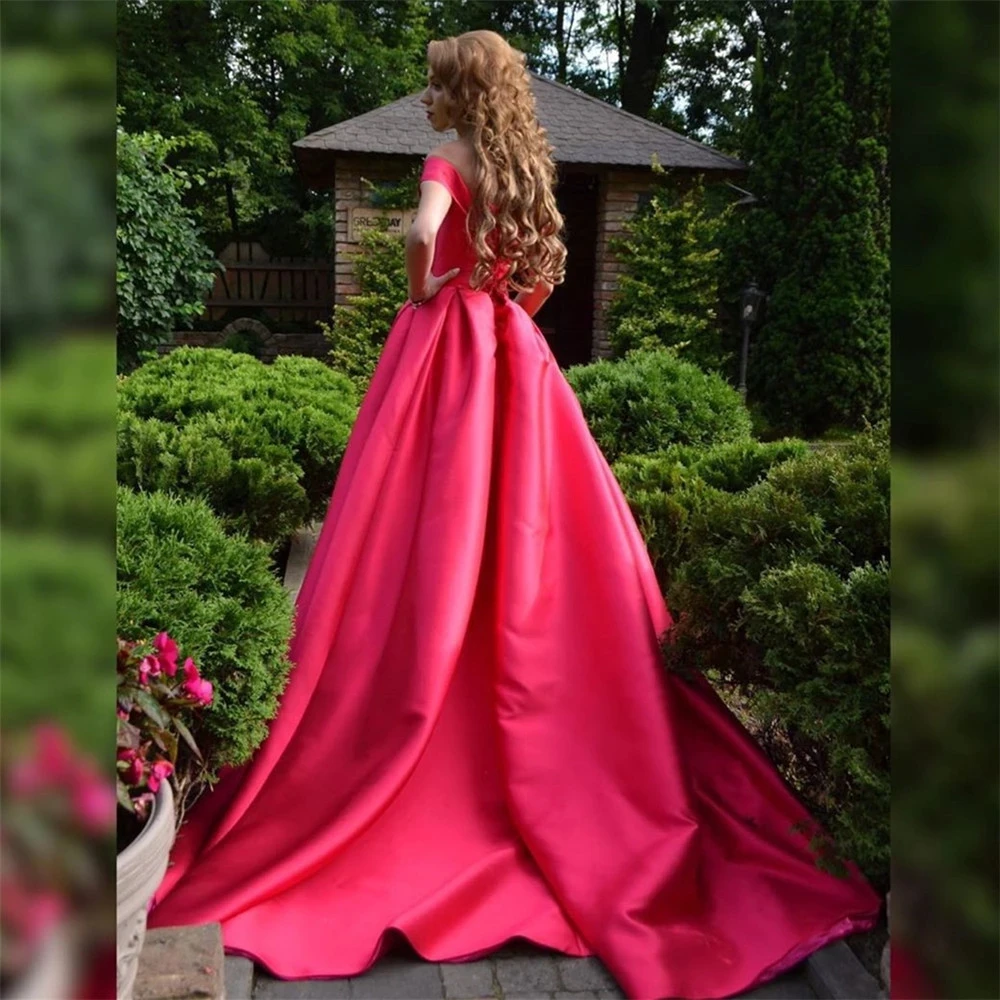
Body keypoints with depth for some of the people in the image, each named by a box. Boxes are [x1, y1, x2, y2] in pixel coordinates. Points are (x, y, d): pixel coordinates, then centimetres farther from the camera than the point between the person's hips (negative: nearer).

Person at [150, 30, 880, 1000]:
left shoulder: (447, 163, -7)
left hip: (445, 347, -7)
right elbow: (545, 271, 20)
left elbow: (422, 238, -26)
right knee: (526, 535, 7)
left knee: (435, 541, -3)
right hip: (511, 353, 7)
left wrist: (423, 294, -10)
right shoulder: (521, 167, 14)